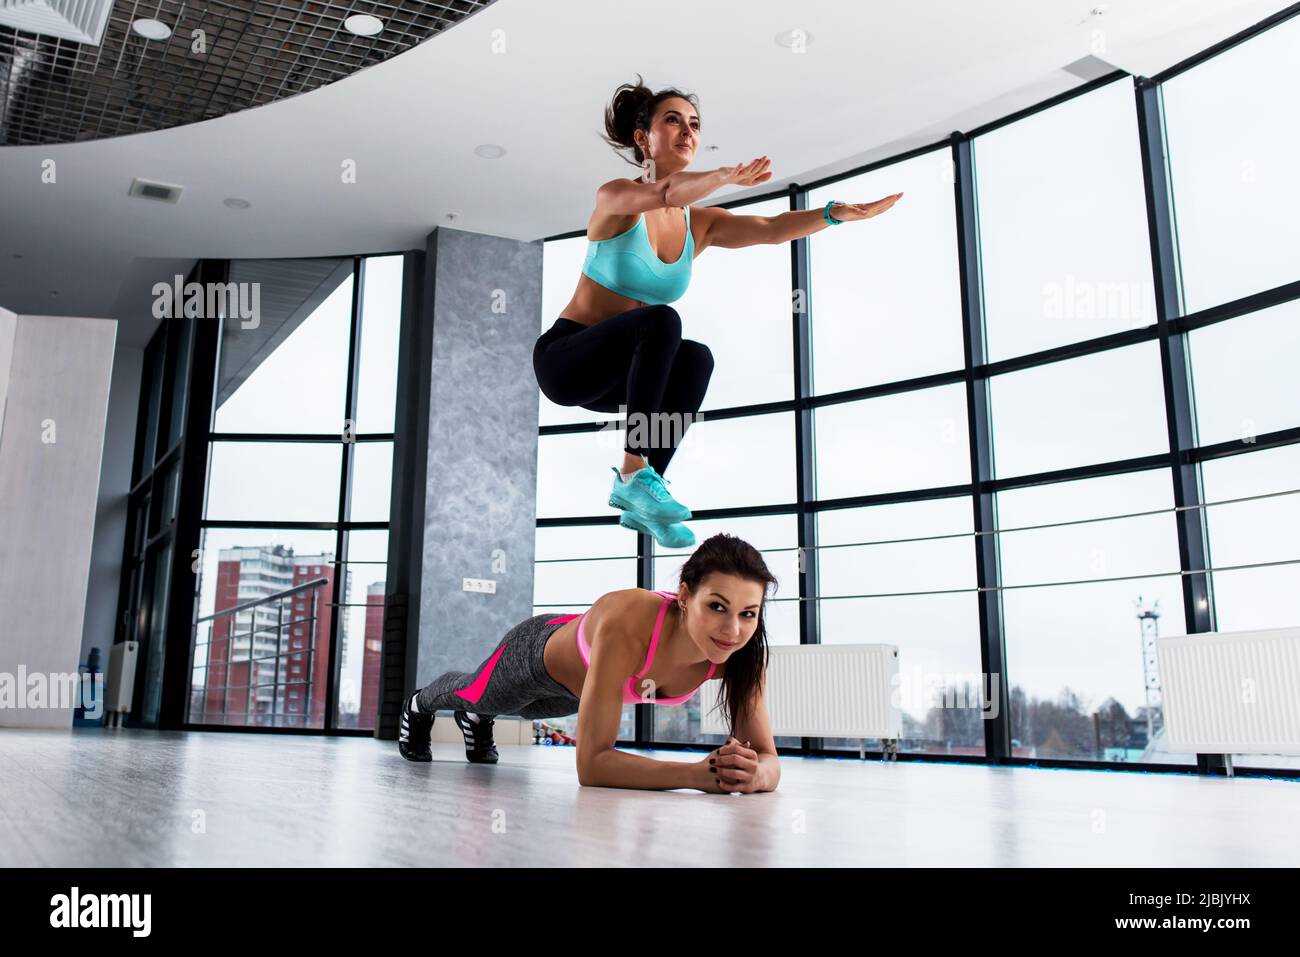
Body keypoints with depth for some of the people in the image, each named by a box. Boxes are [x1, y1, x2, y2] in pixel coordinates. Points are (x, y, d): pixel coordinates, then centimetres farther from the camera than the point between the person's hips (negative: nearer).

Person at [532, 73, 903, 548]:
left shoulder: (700, 222, 6)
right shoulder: (615, 196, -10)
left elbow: (771, 229, -10)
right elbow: (666, 192, -34)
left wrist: (838, 212, -27)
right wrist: (725, 176, -52)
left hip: (615, 372, 6)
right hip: (564, 357, -6)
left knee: (696, 357, -26)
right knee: (662, 321, -33)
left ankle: (638, 499, -19)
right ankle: (634, 472, -31)